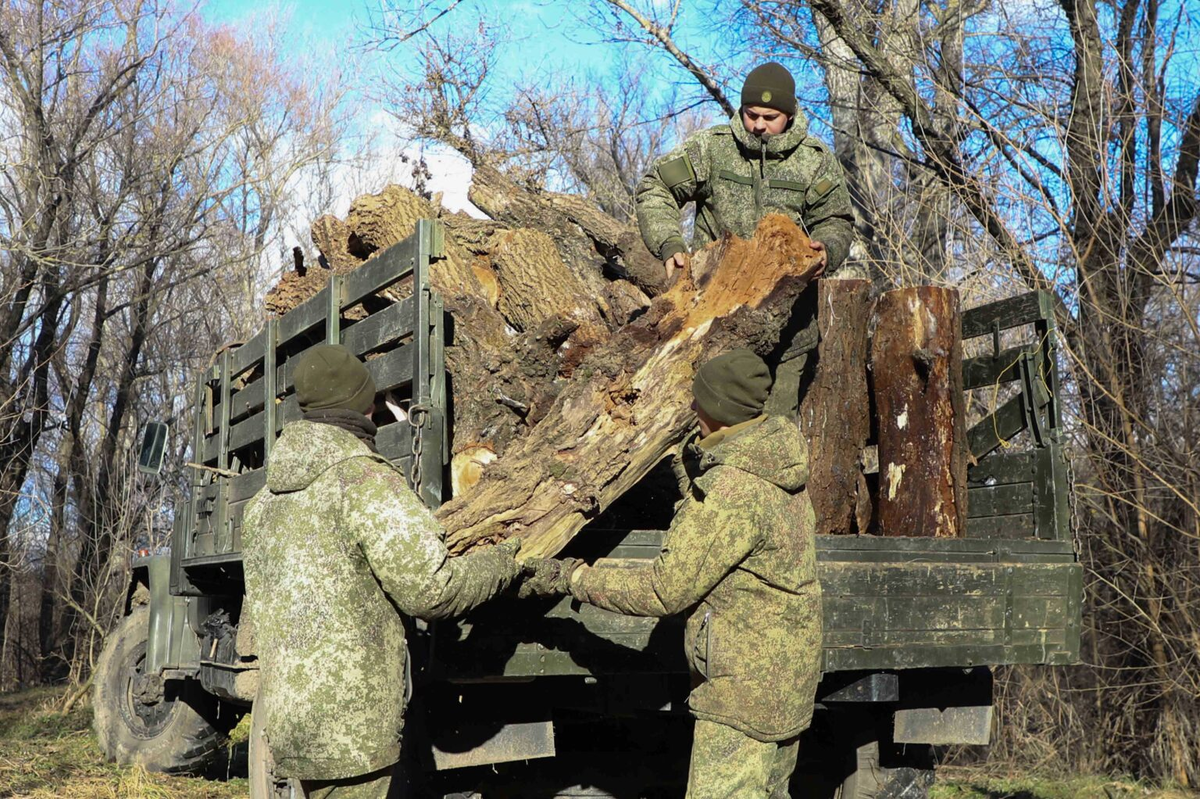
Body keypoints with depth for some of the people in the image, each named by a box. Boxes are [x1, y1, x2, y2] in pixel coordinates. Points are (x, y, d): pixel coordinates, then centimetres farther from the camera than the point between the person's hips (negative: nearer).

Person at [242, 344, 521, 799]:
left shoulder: (264, 502, 14)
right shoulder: (365, 480, -13)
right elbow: (430, 591, -17)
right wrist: (503, 563, -1)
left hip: (281, 722, 8)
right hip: (348, 731, -8)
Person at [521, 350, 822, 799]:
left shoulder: (732, 492, -26)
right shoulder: (775, 461, 3)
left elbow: (665, 590, -22)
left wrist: (571, 578, -14)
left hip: (745, 688, -10)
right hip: (784, 677, 10)